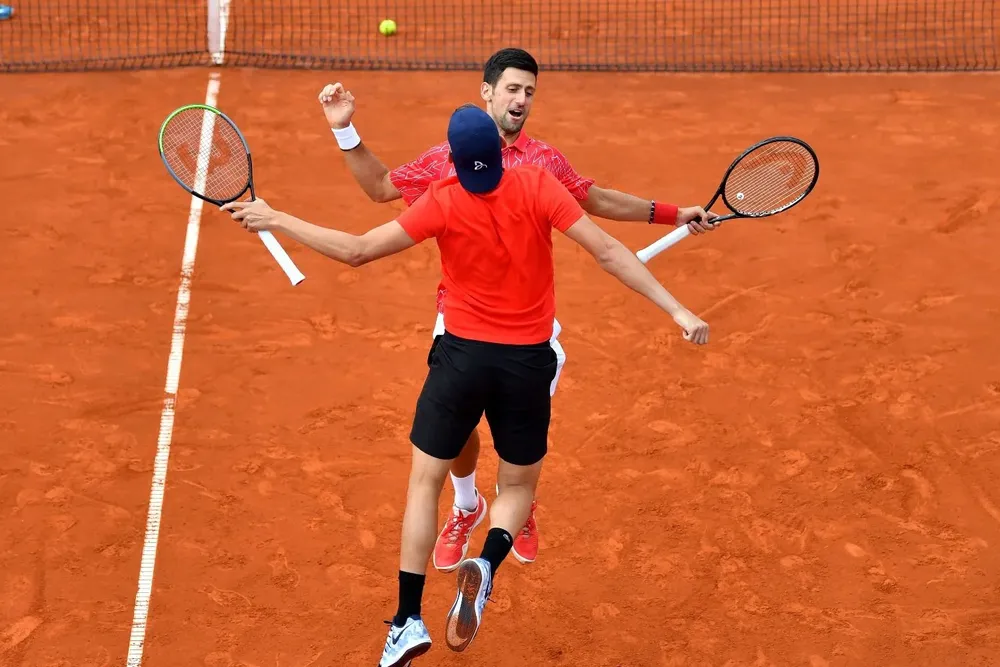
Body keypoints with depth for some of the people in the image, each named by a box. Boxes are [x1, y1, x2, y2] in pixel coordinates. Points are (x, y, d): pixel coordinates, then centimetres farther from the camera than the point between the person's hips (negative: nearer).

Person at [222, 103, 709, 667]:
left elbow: (357, 251, -10)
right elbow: (607, 250, -15)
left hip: (463, 356, -1)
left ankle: (409, 621, 7)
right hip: (528, 363, 1)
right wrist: (676, 310, -13)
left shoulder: (444, 204, -11)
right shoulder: (537, 186, -11)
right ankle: (487, 565, -12)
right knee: (518, 487, 19)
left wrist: (276, 219, -1)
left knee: (425, 482, 13)